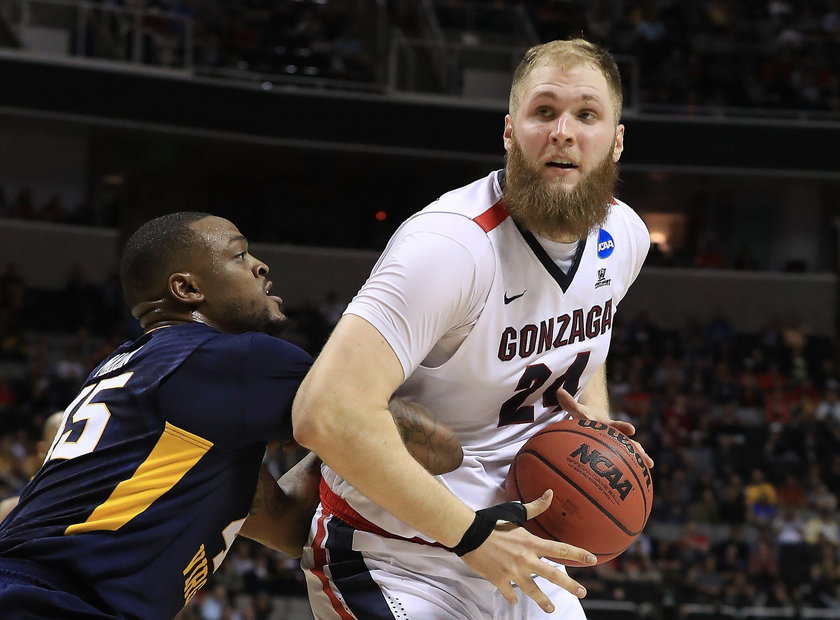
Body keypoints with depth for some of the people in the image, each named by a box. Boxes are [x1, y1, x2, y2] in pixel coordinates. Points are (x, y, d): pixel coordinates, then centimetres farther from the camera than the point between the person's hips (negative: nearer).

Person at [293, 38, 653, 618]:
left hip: (508, 539, 7)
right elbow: (328, 413, -35)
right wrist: (473, 536, -29)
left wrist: (595, 424, 0)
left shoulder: (623, 236, -1)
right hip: (397, 562, -7)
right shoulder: (453, 244, -26)